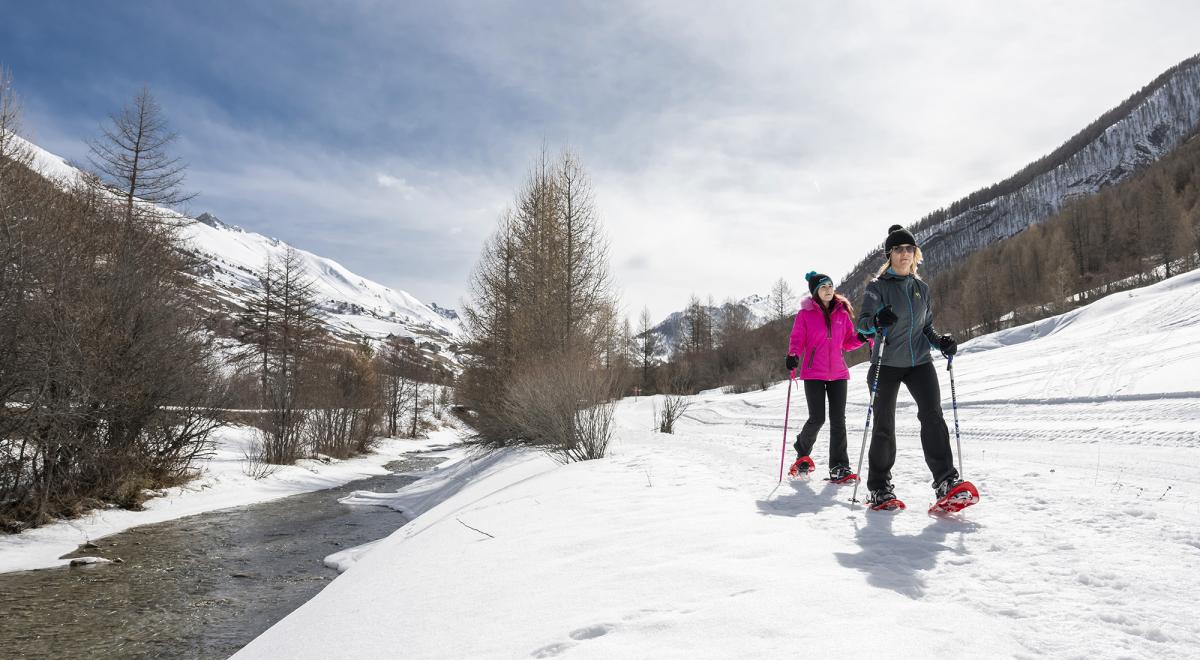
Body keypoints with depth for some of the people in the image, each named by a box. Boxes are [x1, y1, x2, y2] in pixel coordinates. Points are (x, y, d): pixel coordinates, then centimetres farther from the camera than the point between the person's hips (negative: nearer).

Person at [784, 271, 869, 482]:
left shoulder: (842, 313, 10)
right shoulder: (805, 314, 0)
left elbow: (847, 342, 15)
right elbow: (797, 340, -2)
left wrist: (862, 337, -5)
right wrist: (793, 356, -21)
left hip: (838, 373, 3)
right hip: (813, 374, -3)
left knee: (838, 419, -1)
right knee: (817, 419, -5)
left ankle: (839, 468, 2)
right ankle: (802, 451, 25)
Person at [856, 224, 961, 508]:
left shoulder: (921, 287, 13)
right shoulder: (878, 286, -2)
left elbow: (927, 327, 20)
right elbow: (863, 322, -15)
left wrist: (941, 342, -1)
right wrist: (877, 321, -38)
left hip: (919, 361, 3)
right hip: (886, 364, -3)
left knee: (932, 414, -17)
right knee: (884, 426, 1)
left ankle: (946, 479, -16)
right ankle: (879, 487, 14)